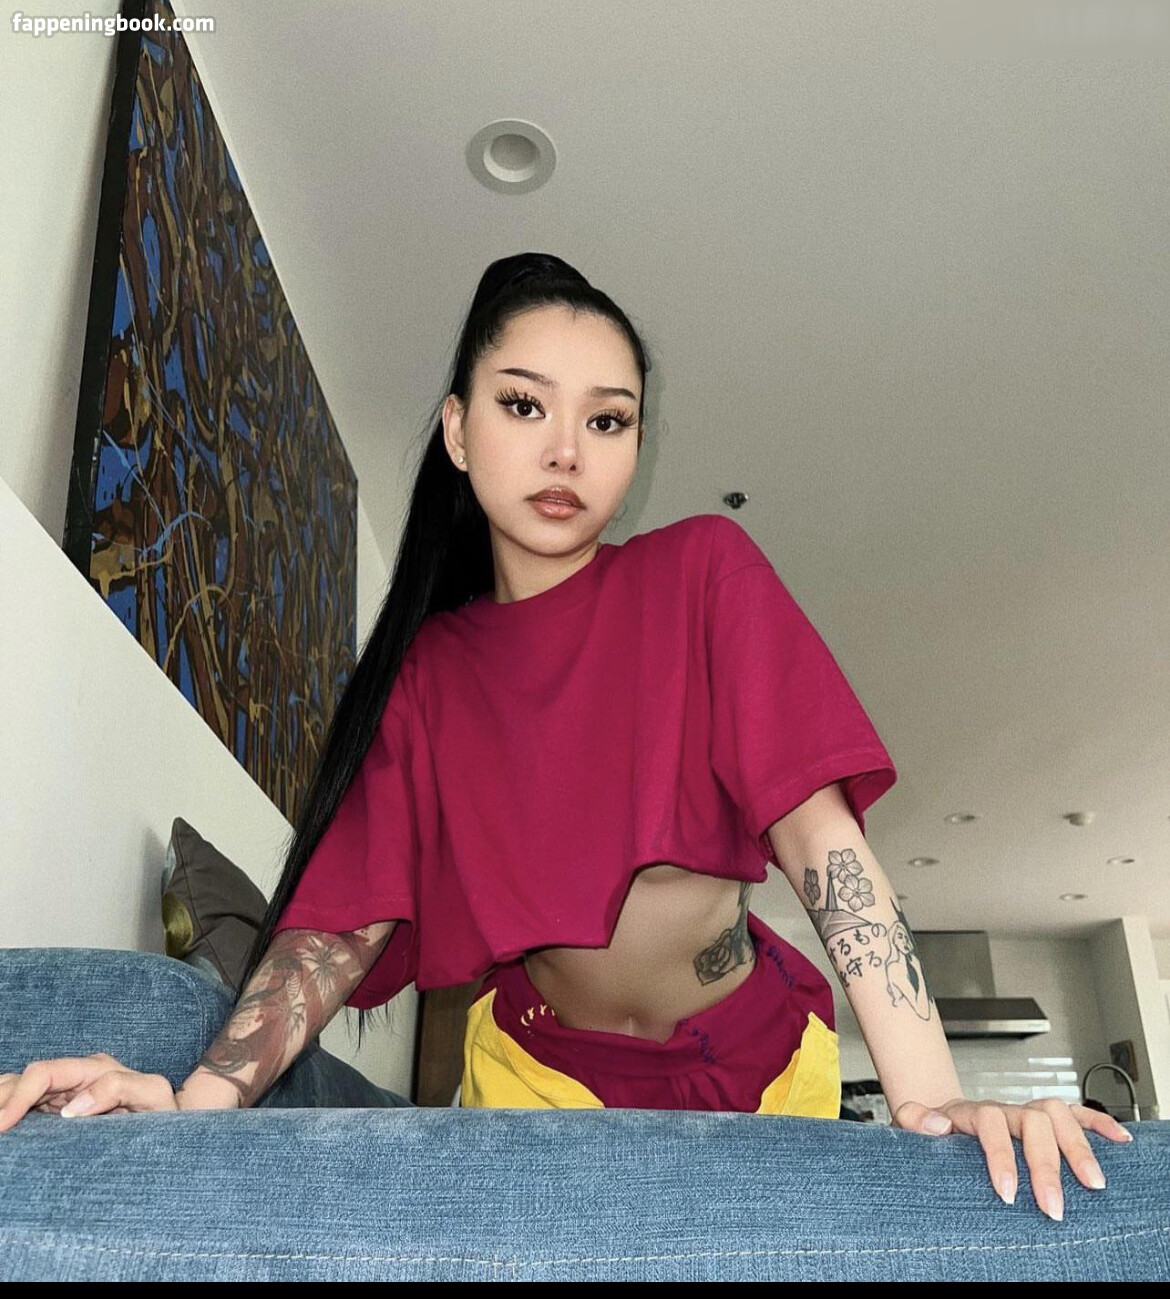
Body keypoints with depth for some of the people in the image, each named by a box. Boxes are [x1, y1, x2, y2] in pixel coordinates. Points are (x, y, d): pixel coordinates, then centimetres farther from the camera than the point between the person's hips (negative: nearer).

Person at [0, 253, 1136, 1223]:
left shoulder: (701, 573, -15)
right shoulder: (425, 670, -7)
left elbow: (819, 833, -23)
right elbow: (345, 913, -15)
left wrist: (928, 1098, -33)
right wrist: (194, 1102, -32)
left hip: (754, 1060, -1)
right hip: (540, 1067, 2)